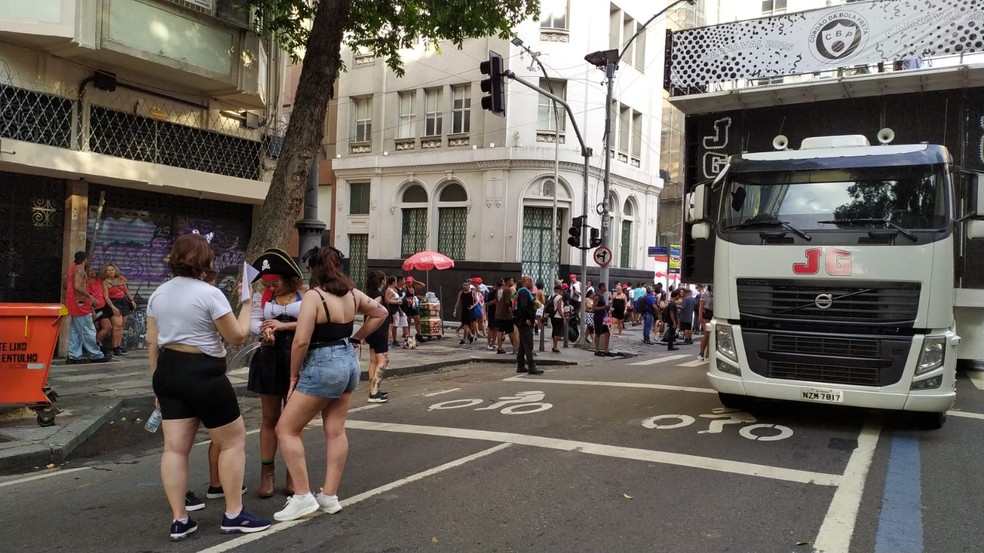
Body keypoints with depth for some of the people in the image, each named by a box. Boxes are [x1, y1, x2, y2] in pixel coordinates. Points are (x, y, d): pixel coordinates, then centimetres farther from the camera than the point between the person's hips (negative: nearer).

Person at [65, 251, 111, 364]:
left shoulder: (72, 269, 17)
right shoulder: (80, 270, -12)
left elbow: (67, 286, 23)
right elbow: (77, 286, -24)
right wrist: (90, 296, -17)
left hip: (73, 303, 10)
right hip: (80, 303, -10)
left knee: (75, 330, 11)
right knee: (88, 331, -4)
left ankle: (74, 356, 11)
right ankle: (95, 355, 1)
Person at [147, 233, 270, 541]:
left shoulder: (158, 294, 9)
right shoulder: (210, 293, -13)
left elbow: (152, 344, 11)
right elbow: (237, 336, -9)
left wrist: (158, 383, 18)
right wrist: (248, 304, 4)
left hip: (168, 371, 8)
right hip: (203, 374, -8)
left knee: (175, 447, 9)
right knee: (233, 440, 6)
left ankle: (179, 520, 14)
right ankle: (234, 515, 11)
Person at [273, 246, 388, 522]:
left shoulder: (314, 296, -16)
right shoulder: (352, 294, 6)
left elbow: (301, 341, -20)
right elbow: (380, 313, 22)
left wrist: (294, 375, -8)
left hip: (323, 366, -8)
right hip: (349, 363, 8)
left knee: (286, 429, 3)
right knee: (336, 431, 13)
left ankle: (303, 497, 2)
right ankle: (329, 496, 19)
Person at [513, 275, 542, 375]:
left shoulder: (522, 291, 20)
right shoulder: (524, 292, -13)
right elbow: (523, 307, -25)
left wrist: (533, 319, 15)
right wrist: (527, 319, -19)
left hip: (524, 322, 11)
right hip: (525, 322, -11)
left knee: (522, 345, 14)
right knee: (528, 345, -11)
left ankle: (520, 366, 19)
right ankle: (532, 367, -12)